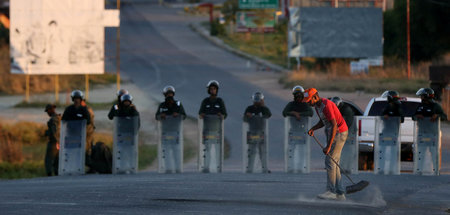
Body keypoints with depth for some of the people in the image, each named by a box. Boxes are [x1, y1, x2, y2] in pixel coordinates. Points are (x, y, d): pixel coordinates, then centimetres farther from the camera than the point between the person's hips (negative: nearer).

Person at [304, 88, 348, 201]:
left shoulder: (326, 106, -23)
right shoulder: (317, 105, 8)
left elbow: (334, 125, -28)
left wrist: (329, 146, -30)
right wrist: (313, 129, 1)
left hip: (339, 132, -10)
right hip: (332, 133, 10)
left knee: (330, 161, -11)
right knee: (333, 163, 9)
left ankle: (331, 191, -9)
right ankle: (340, 193, 10)